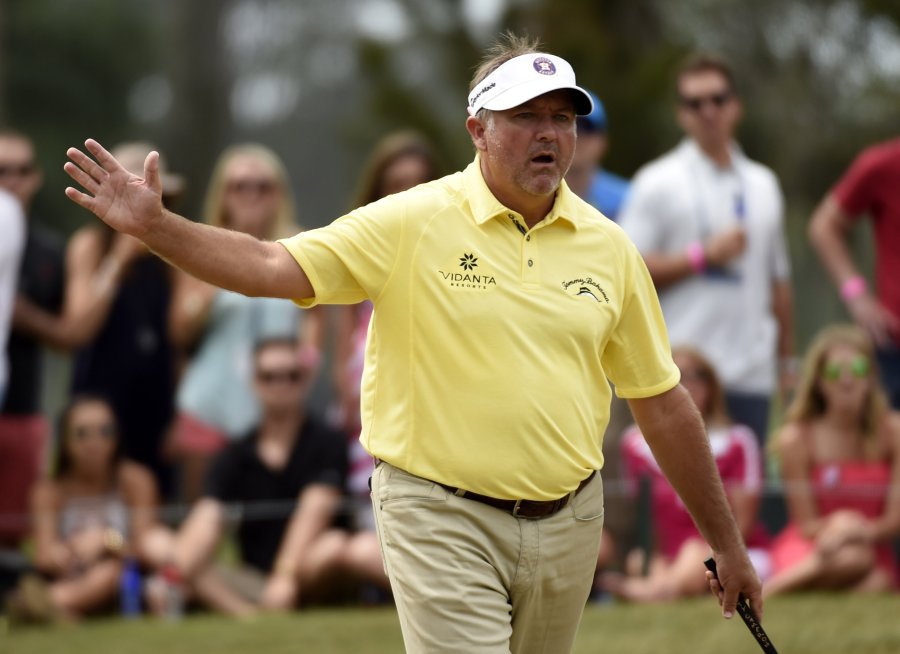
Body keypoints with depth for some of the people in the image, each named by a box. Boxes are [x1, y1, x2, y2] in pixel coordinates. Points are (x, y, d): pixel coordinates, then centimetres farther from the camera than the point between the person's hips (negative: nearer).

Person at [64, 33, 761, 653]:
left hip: (567, 523, 4)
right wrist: (154, 224, -28)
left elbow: (663, 404, 12)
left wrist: (726, 542, 13)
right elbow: (274, 267, -13)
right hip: (443, 519, -4)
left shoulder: (609, 247, 5)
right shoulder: (412, 223, -5)